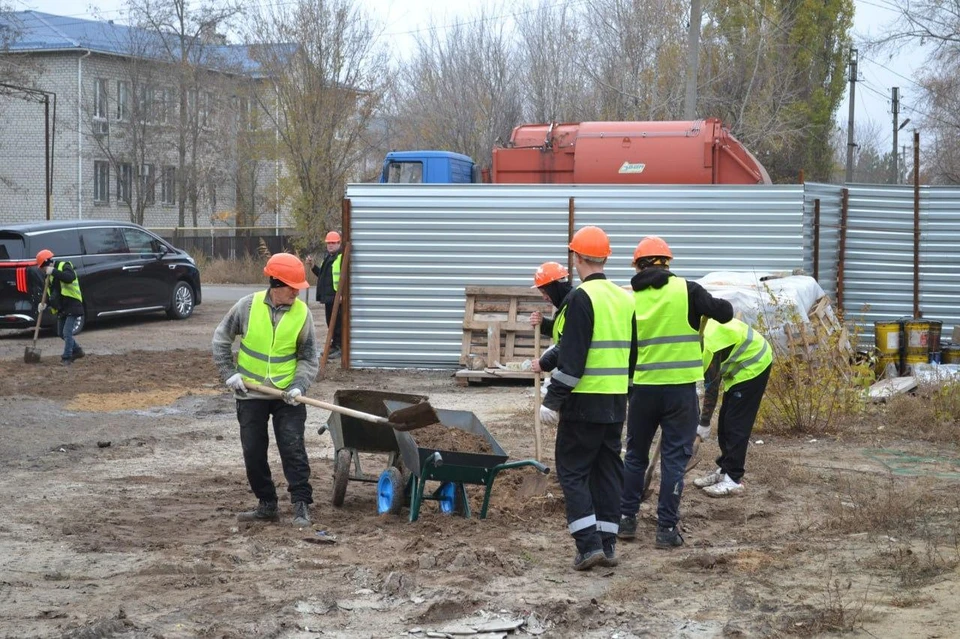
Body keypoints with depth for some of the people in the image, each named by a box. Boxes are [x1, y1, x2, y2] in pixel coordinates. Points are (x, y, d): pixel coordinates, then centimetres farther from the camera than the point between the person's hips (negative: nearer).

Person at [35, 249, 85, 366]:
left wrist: (53, 272, -36)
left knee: (67, 333, -12)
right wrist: (45, 303, -3)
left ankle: (66, 358, -6)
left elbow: (70, 277, -35)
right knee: (61, 333, 16)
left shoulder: (64, 266, -13)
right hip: (61, 309, 9)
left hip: (72, 307, -9)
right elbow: (50, 293, 16)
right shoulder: (48, 276, 12)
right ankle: (77, 351, 31)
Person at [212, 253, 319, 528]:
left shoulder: (302, 313, -8)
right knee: (253, 452, 6)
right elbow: (221, 339, 3)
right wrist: (229, 373, -4)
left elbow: (309, 358, -2)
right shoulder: (248, 305, -9)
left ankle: (301, 505, -2)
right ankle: (267, 505, 18)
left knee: (293, 448, -7)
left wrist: (299, 385, -18)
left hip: (287, 395, -1)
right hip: (251, 394, 1)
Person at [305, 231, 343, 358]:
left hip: (336, 295, -10)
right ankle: (333, 345, 22)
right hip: (327, 295, 10)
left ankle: (337, 346, -3)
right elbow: (322, 274, 28)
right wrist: (312, 266, 13)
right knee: (330, 322, 15)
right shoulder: (327, 257, 19)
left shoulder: (342, 256, -12)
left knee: (337, 321, -7)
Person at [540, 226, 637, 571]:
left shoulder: (581, 298, -13)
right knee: (608, 470, 12)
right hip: (617, 401, 7)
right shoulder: (625, 298, 12)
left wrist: (552, 401, -14)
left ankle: (589, 544, -8)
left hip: (584, 401, -7)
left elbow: (571, 358, -18)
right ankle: (607, 545, 13)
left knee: (572, 470, 0)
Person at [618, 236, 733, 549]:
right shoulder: (685, 290, -6)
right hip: (680, 388, -2)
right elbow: (725, 313, -5)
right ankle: (667, 528, 5)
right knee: (674, 458, 5)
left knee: (635, 455, 17)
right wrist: (717, 304, 16)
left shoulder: (628, 298, 0)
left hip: (642, 388, 2)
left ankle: (626, 519, 23)